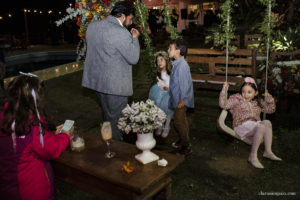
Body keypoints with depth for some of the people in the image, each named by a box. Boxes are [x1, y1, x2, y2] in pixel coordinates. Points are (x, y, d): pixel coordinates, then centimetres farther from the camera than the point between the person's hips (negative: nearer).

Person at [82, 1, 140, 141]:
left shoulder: (92, 26, 4)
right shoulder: (121, 33, -21)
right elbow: (133, 58, -17)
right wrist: (135, 38, -2)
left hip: (96, 80, 8)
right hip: (115, 84, -8)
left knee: (107, 115, 24)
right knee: (116, 119, 7)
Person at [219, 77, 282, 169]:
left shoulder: (258, 102, 22)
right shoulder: (237, 99, 8)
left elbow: (270, 110, 28)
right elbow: (223, 104, -2)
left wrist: (269, 98, 14)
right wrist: (224, 90, -8)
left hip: (255, 126, 5)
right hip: (242, 126, -5)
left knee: (267, 122, -26)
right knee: (261, 127, -32)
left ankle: (268, 151, -20)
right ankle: (253, 156, -26)